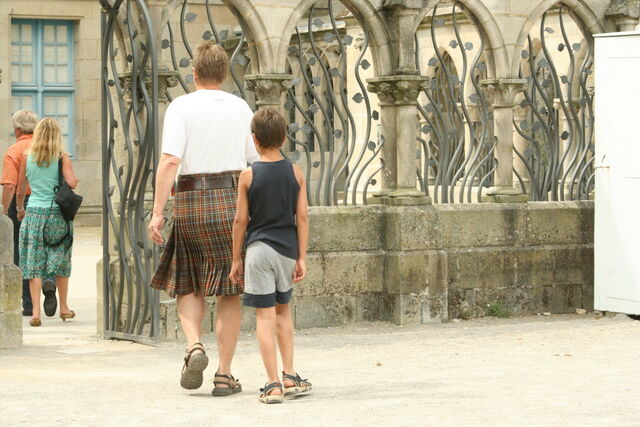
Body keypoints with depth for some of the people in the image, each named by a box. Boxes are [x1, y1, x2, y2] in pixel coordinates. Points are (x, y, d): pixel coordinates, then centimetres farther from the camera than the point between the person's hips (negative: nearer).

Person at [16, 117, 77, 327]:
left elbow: (20, 191, 7)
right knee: (61, 262, 14)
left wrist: (20, 210, 24)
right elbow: (72, 183, -16)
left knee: (34, 263, 2)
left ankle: (36, 311, -7)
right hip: (58, 214, 0)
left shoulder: (27, 157, 3)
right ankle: (63, 307, 24)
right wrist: (74, 179, 6)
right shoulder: (62, 158, -3)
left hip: (34, 213, 1)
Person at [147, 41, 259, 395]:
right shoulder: (240, 107, 6)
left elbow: (170, 161, -13)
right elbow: (258, 160, 8)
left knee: (187, 285, 16)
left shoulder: (181, 107, -3)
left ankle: (194, 346, -8)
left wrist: (157, 212, -12)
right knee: (229, 291, 6)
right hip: (233, 197, 1)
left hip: (191, 199, -1)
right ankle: (224, 375, 6)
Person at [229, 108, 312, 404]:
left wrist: (236, 259, 6)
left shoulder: (248, 175, -5)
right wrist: (302, 258, 5)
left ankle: (273, 384, -5)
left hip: (259, 249, -3)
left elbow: (241, 220, -3)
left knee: (265, 315, -2)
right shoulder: (295, 173, 1)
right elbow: (302, 218, 0)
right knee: (283, 309, 20)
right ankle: (289, 376, 17)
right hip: (288, 249, 3)